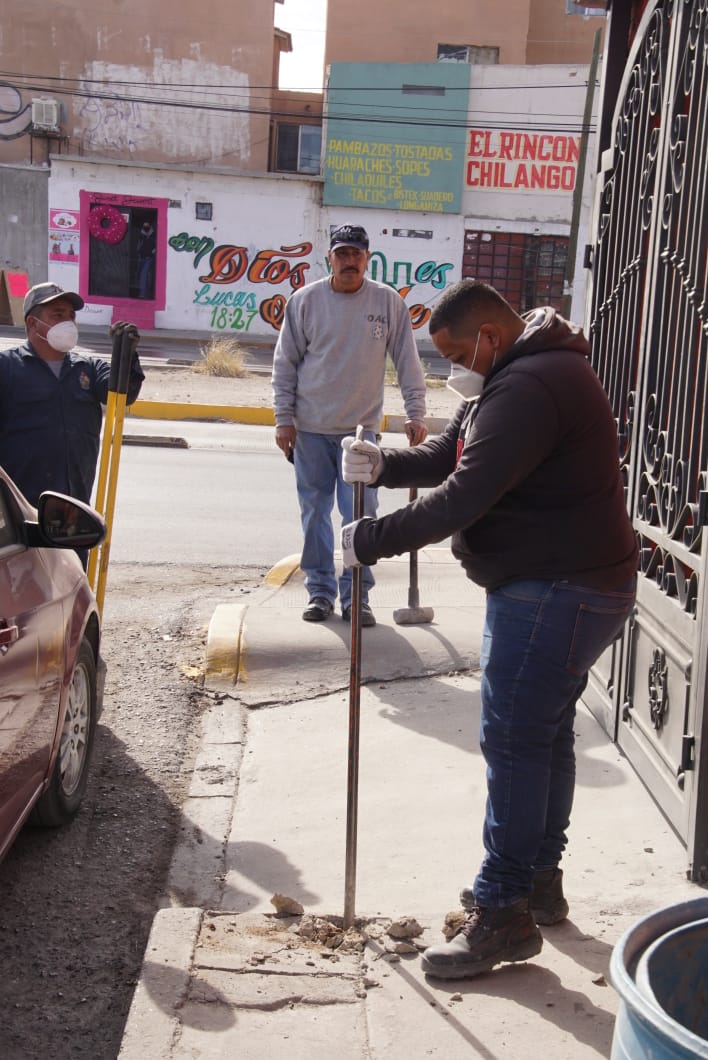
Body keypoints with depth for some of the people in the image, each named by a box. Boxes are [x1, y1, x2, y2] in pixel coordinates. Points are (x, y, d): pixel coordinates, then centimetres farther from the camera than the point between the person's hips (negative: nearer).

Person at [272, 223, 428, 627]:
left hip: (362, 427, 0)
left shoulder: (388, 302, -1)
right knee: (315, 512, 6)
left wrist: (415, 413, -3)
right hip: (310, 428, 1)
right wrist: (284, 418, -1)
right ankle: (321, 590, 18)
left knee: (361, 514, -1)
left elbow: (408, 362, 3)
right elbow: (285, 363, 3)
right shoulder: (305, 300, -1)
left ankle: (356, 595, 10)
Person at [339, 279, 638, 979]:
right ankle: (538, 881, 32)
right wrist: (382, 464, -3)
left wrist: (369, 540, -18)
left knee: (515, 742, -7)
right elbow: (447, 456, 16)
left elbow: (463, 498, -27)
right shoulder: (514, 376, 15)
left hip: (557, 594, -11)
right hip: (559, 586, 11)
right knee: (545, 735, 18)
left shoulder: (529, 387, -22)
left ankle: (504, 912, 2)